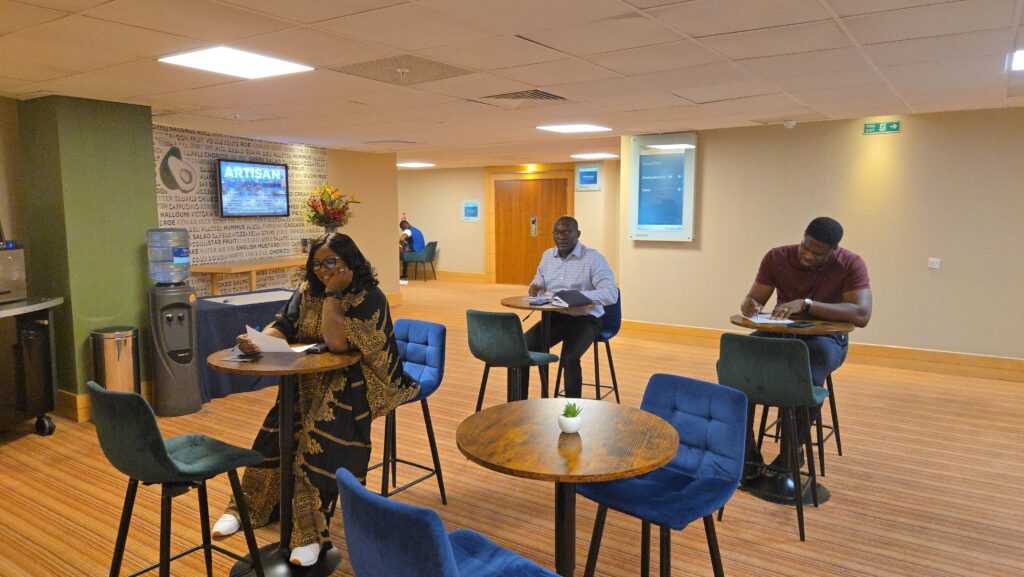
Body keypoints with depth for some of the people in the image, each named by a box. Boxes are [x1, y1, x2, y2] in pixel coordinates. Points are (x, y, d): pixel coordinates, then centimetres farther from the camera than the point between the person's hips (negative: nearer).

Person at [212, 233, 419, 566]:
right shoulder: (307, 292, 8)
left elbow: (337, 343, -24)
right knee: (281, 420, -16)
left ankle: (309, 530, -22)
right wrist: (257, 341, -21)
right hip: (315, 378, 6)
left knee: (322, 429, -27)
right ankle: (246, 506, -4)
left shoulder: (369, 298, -13)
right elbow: (282, 328, 0)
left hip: (358, 380, -6)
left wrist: (333, 294, -19)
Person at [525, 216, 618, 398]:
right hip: (553, 317, 5)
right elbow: (539, 283, 20)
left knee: (569, 359, -31)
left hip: (584, 319, -5)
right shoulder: (547, 255, 10)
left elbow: (611, 294, -18)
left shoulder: (594, 258, -10)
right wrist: (535, 288, -7)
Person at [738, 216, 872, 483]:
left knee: (807, 381, -37)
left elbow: (861, 315, -27)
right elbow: (754, 299, -4)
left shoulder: (851, 265, -14)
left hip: (825, 337, -3)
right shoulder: (777, 257, -6)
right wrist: (749, 306, -30)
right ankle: (747, 453, -14)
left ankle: (788, 456, -11)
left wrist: (806, 305, -36)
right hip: (779, 332, 3)